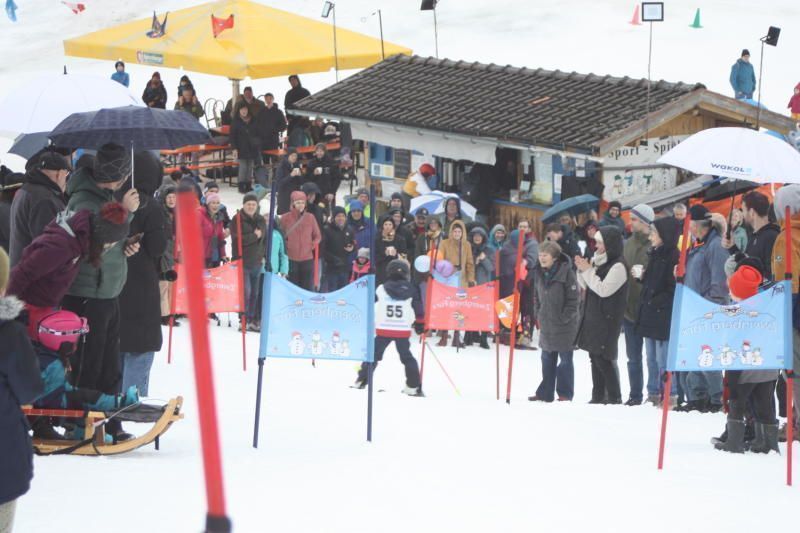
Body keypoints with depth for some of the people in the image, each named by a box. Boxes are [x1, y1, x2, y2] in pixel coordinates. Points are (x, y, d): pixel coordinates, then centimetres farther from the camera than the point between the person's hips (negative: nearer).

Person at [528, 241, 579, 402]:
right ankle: (545, 393, 22)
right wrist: (538, 314, 9)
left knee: (565, 360, 2)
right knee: (547, 359, 14)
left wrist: (564, 318, -15)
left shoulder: (566, 272, -15)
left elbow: (573, 298, -14)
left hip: (564, 325, -7)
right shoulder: (539, 273, 6)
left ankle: (565, 393, 8)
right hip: (546, 325, 7)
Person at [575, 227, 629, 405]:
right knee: (595, 356, 10)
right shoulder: (598, 261, 13)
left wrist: (588, 271, -13)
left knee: (604, 358, -9)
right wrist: (582, 270, 2)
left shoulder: (618, 266, -12)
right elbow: (586, 286, 19)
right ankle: (598, 396, 15)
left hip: (607, 318, -8)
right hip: (593, 316, 8)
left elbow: (603, 289, -19)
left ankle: (614, 397, -4)